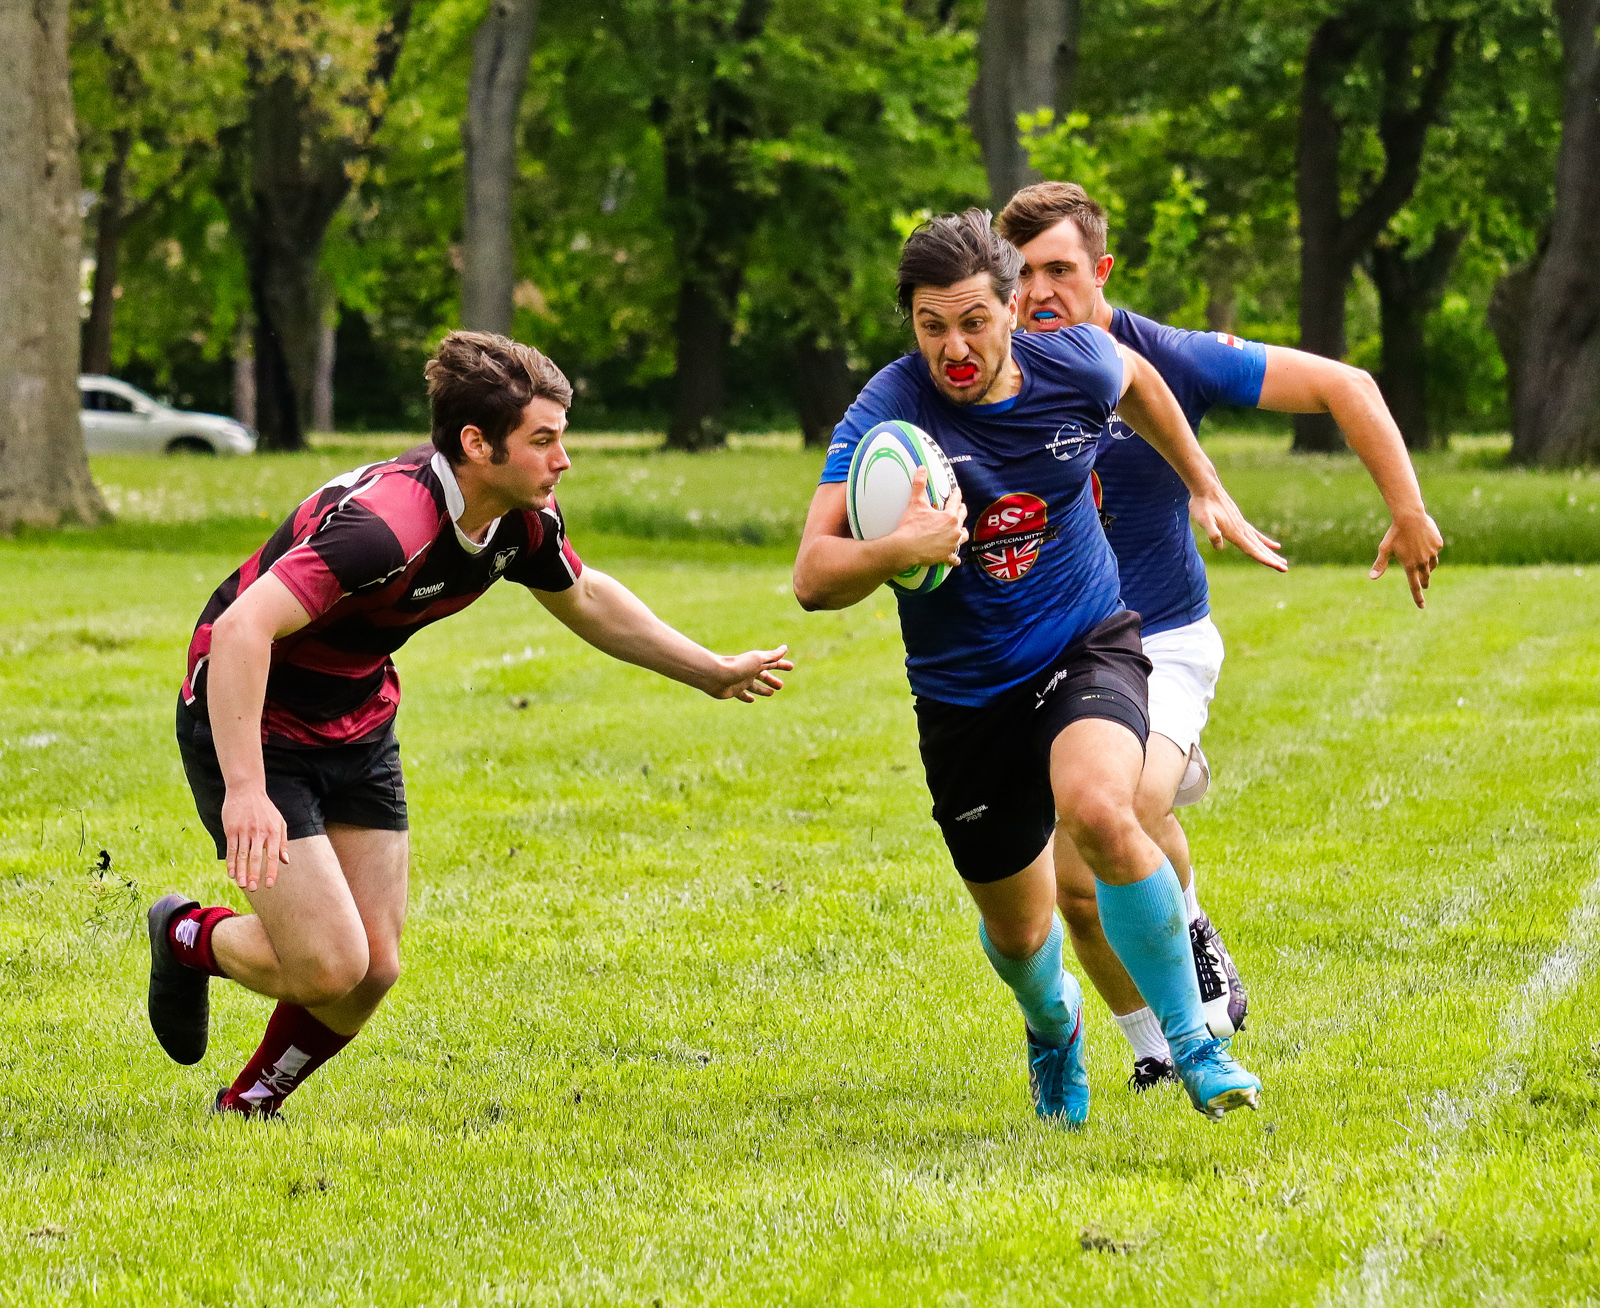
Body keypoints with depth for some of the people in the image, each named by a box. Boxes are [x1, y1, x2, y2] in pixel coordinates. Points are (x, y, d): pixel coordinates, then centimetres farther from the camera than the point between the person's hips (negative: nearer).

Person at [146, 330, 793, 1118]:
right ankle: (190, 937, 17)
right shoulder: (386, 523, -35)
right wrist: (245, 790, -50)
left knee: (375, 968, 3)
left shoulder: (524, 520, -8)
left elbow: (583, 598, 16)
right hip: (251, 725, -8)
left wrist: (714, 672, 19)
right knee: (329, 968, -14)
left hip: (358, 723, 8)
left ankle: (249, 1105, 28)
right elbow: (243, 629, -43)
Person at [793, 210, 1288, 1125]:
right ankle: (1054, 1024, 52)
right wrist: (897, 551, -46)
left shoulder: (1075, 364, -11)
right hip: (967, 696, 0)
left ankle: (1192, 1039, -16)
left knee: (1099, 814, -33)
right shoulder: (889, 413, -20)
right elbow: (813, 578, -26)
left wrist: (1208, 492, 22)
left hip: (1089, 646, 0)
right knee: (1018, 929, 13)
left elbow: (1136, 380, 16)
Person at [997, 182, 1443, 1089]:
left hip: (1163, 641, -2)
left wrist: (1408, 512, -8)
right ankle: (1154, 1047, 21)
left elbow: (1342, 385, -7)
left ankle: (1192, 935, 2)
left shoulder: (1171, 361, -14)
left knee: (1135, 806, -30)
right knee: (1078, 886, -4)